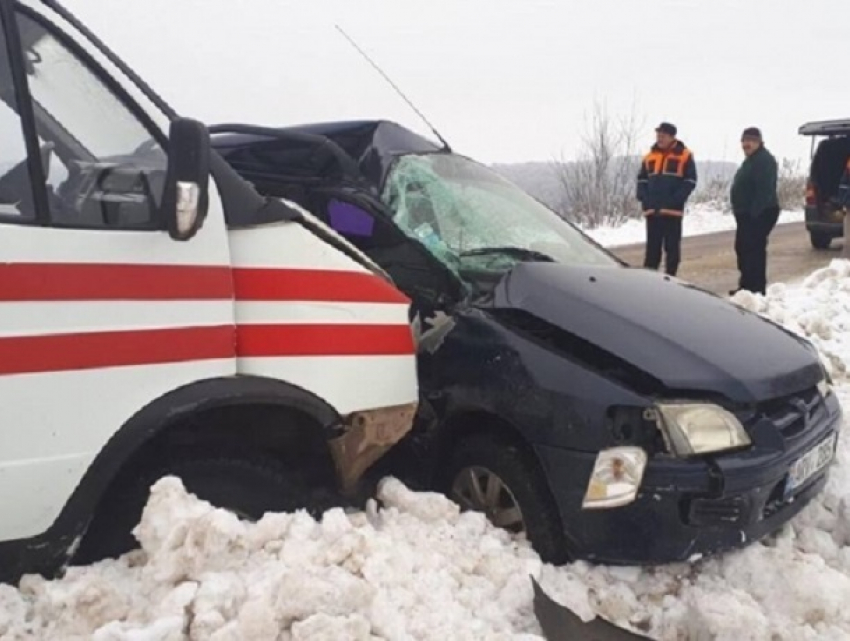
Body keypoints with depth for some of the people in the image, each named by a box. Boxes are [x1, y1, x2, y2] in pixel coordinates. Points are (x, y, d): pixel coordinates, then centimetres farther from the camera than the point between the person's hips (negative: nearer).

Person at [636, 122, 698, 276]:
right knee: (652, 248, 7)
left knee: (672, 248, 2)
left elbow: (690, 181, -3)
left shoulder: (684, 155, 2)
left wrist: (675, 200, -13)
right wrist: (644, 199, 0)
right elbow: (642, 180, 16)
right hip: (652, 211, 4)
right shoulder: (650, 156, 14)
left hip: (673, 211, -3)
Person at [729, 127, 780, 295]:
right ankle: (746, 285, 25)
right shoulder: (752, 159, 19)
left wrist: (755, 212, -28)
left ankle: (756, 289, -7)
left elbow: (765, 190, -25)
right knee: (742, 248, 16)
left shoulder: (764, 160, -15)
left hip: (758, 214, -11)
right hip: (747, 214, 11)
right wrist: (740, 210, 21)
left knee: (754, 250, -10)